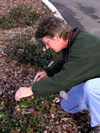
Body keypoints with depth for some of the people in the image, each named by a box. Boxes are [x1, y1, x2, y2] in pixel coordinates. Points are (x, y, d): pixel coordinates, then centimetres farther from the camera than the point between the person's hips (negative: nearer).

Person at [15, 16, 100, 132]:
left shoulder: (84, 46, -36)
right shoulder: (71, 41, -7)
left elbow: (65, 79, -38)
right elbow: (64, 62, 13)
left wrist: (32, 89, -32)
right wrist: (47, 71, -4)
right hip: (89, 81, 8)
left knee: (90, 86, -39)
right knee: (67, 106, 12)